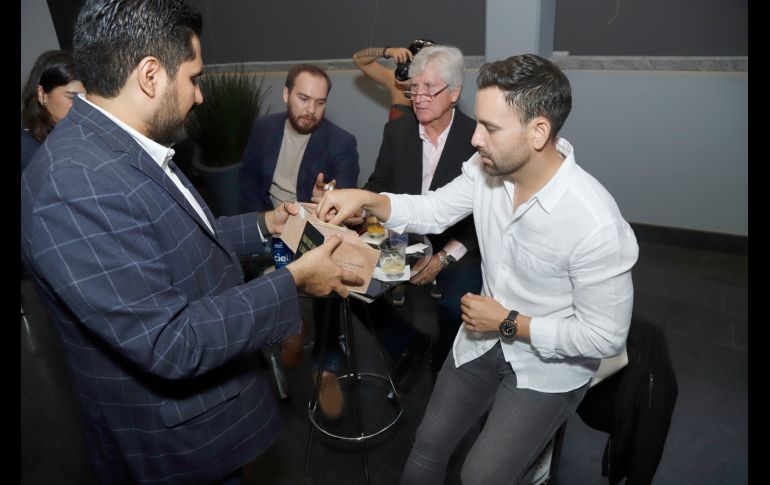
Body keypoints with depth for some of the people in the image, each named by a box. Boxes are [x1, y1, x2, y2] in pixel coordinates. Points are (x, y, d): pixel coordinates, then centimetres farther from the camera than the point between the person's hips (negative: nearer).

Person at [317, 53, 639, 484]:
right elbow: (434, 211, -2)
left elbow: (607, 336, -22)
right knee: (429, 446, 14)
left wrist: (509, 323, -20)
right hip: (486, 336, 5)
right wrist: (367, 199, -17)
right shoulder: (488, 167, -15)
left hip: (551, 363, -5)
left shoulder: (596, 225, -32)